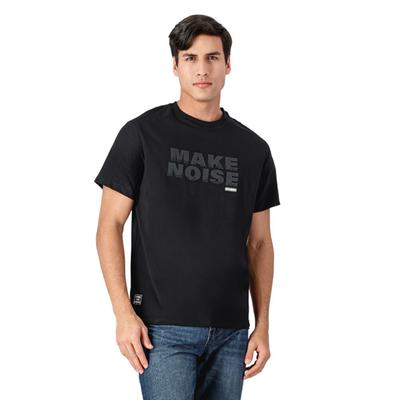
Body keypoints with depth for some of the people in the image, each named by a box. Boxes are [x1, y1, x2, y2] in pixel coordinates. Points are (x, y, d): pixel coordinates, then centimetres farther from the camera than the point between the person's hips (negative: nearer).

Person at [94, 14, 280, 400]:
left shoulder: (253, 149, 9)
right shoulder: (142, 134, -2)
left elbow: (259, 243, 13)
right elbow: (110, 226, -2)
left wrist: (262, 325, 6)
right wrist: (124, 313, -11)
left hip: (230, 332, 4)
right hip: (164, 328, -4)